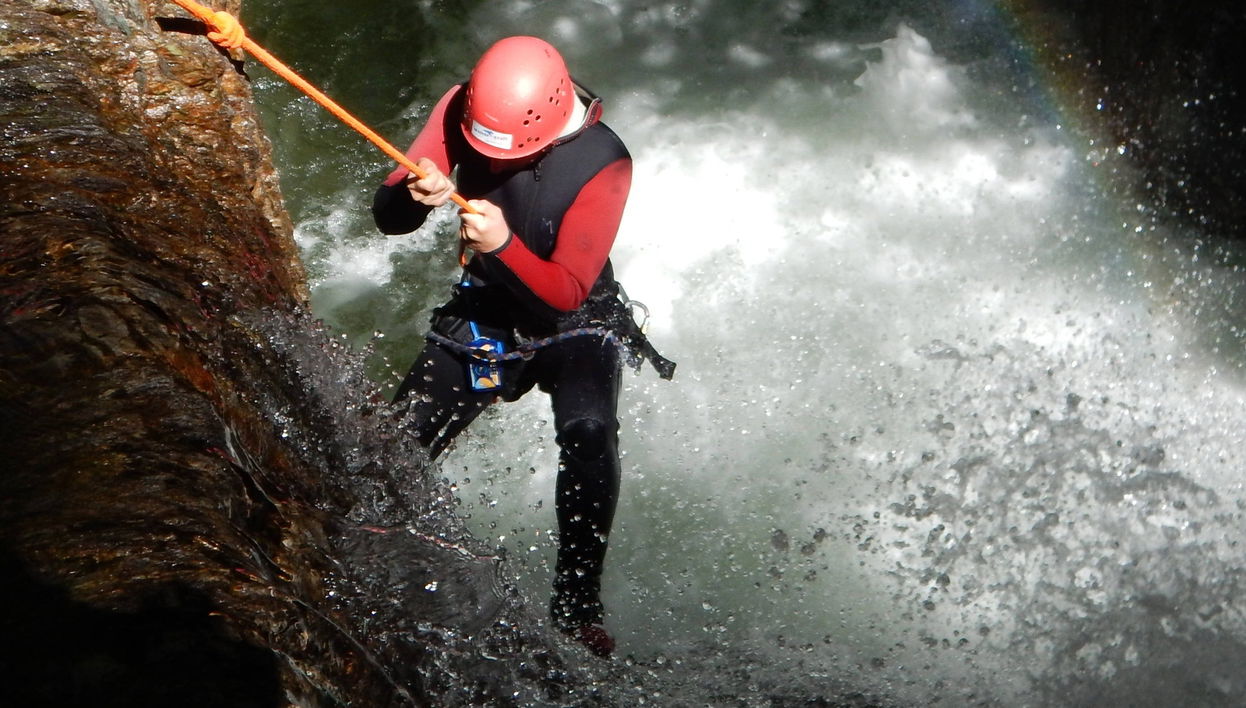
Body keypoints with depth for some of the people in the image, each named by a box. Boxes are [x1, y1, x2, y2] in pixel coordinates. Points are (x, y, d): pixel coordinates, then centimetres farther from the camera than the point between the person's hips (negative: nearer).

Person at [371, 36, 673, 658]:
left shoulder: (602, 164, -27)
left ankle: (577, 599, -17)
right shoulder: (460, 110, -16)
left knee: (588, 434, -32)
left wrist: (505, 246, -45)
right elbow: (388, 218, -13)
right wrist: (415, 194, -36)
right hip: (483, 315, 4)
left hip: (574, 325, -4)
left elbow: (567, 293, -27)